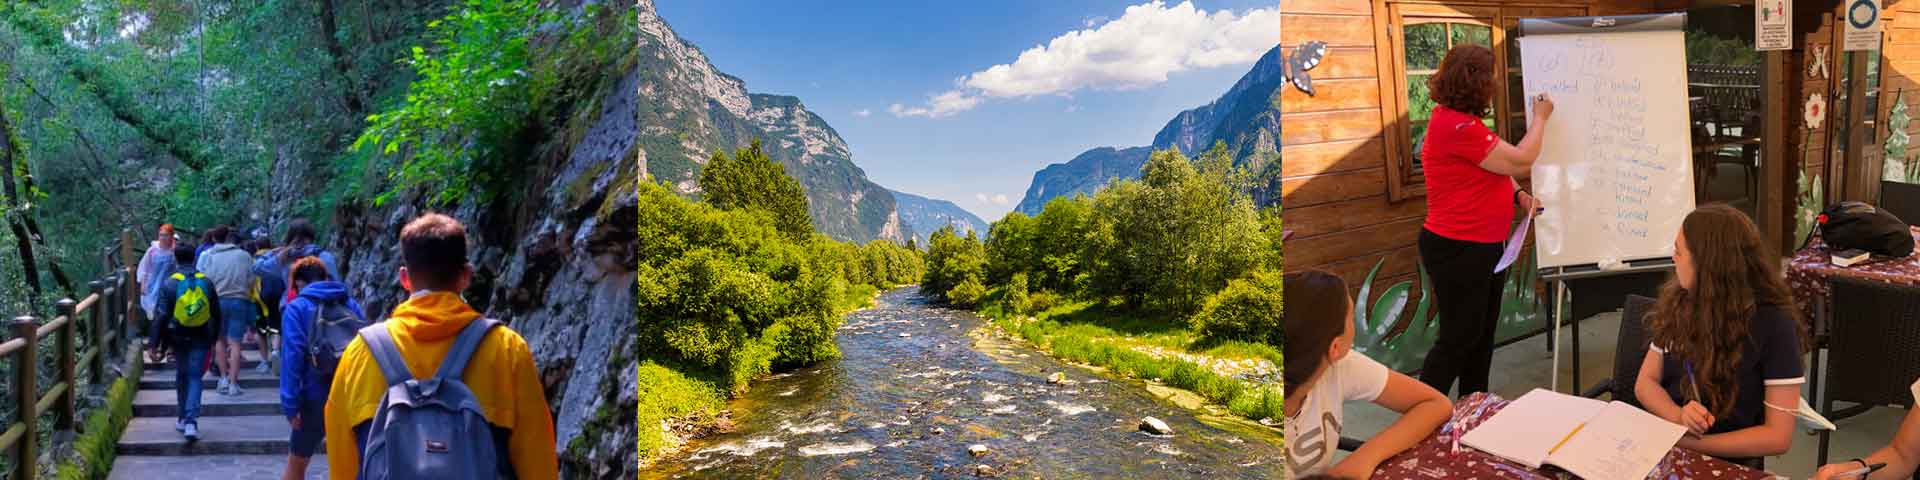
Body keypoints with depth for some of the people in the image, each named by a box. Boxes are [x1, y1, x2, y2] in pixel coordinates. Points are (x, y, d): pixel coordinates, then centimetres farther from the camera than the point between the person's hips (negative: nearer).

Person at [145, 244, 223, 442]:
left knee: (182, 377, 16)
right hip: (201, 340, 1)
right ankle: (191, 422, -12)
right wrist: (213, 338, 20)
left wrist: (154, 344, -6)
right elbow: (216, 314, 8)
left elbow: (161, 315, -10)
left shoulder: (169, 282, -8)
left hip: (178, 338, -1)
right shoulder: (206, 282, 1)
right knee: (194, 377, 1)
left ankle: (183, 418, 27)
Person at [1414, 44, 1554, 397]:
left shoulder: (1464, 120, 9)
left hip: (1485, 246, 10)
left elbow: (1491, 170, 19)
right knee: (1458, 338, -2)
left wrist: (1519, 195, 0)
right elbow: (1519, 161, -18)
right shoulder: (1455, 125, -24)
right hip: (1458, 251, -10)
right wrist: (1539, 119, -3)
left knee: (1483, 333, 17)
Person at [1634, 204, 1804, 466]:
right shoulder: (1678, 303, 5)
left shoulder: (1773, 324, -10)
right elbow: (1645, 382, 8)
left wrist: (1688, 443, -17)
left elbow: (1778, 436, -11)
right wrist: (1678, 417, -13)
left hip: (1725, 463, -4)